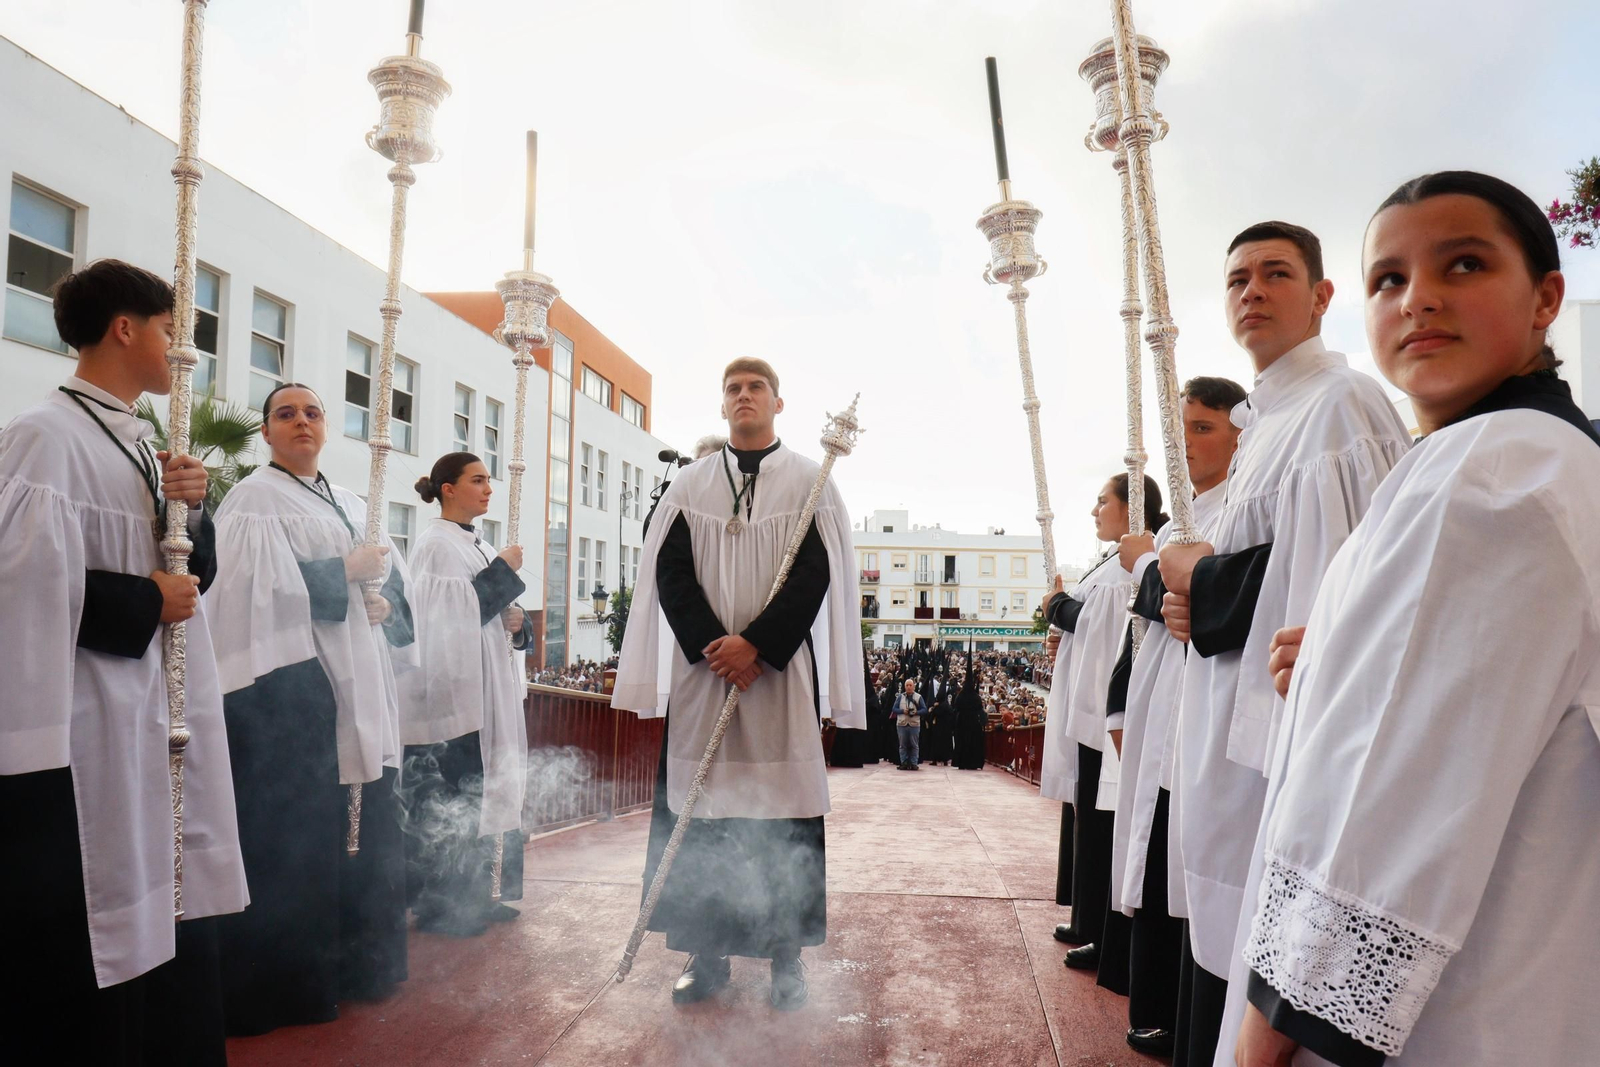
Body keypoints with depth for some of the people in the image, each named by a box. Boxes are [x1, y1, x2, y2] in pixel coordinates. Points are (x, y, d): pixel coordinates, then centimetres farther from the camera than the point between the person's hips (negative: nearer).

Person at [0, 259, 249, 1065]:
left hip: (161, 718, 8)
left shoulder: (143, 448, 14)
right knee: (86, 943, 1)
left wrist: (192, 510, -1)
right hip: (86, 728, -8)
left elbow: (195, 573, 17)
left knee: (168, 927, 14)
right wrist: (146, 604, -12)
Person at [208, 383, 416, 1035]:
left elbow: (392, 578, 17)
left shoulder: (351, 507, 20)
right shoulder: (254, 499, -1)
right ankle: (283, 980, 5)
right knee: (293, 831, -6)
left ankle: (357, 959, 21)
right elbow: (261, 583, -16)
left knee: (363, 827, 9)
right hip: (289, 685, -7)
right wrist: (345, 573, -11)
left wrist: (384, 602, -4)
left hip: (357, 688, 7)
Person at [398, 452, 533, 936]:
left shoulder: (475, 545, 16)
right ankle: (440, 903, 5)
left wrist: (517, 621, 1)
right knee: (446, 803, -4)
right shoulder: (437, 543, -9)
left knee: (475, 795, 12)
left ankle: (470, 896, 20)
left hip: (485, 690, 9)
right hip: (450, 691, -9)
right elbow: (451, 614, -19)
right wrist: (504, 571, -13)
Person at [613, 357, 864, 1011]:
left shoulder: (809, 483, 5)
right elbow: (669, 570, 3)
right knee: (700, 810, 3)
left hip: (781, 672, -2)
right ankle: (706, 952, 15)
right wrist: (711, 645, -11)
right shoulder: (691, 484, 10)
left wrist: (755, 644, -14)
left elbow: (816, 574, -5)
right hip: (703, 669, 2)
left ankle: (786, 956, 13)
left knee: (783, 810, 1)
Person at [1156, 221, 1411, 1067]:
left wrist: (1202, 580, -9)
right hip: (1238, 741, 9)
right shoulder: (1264, 422, 19)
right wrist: (1193, 601, 4)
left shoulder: (1340, 403, -10)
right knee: (1227, 954, 17)